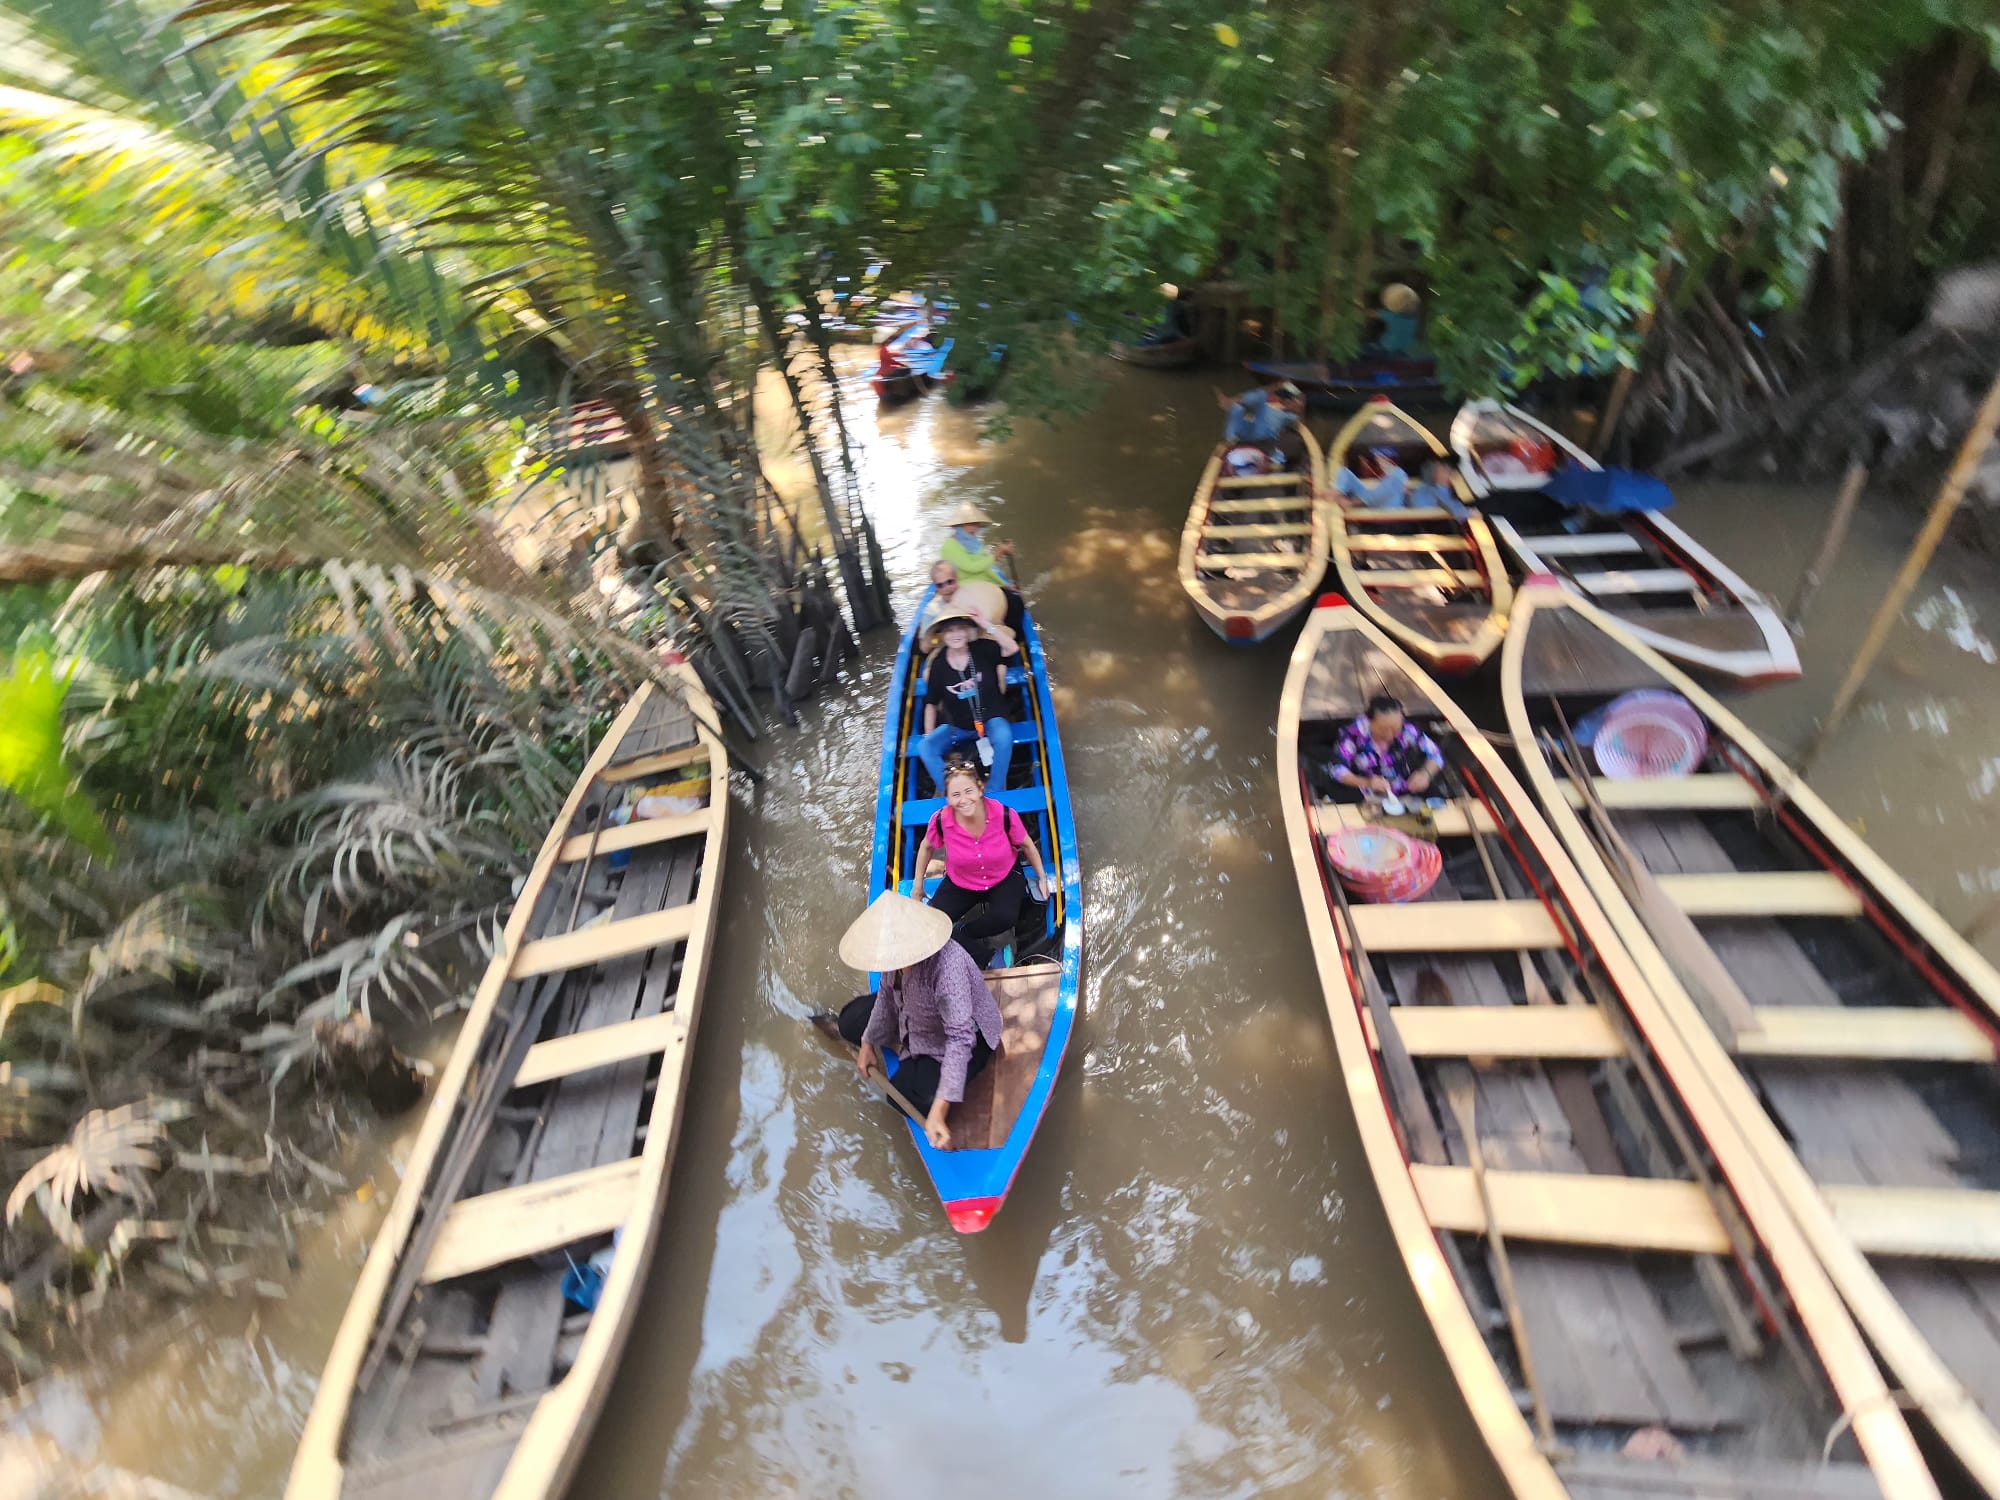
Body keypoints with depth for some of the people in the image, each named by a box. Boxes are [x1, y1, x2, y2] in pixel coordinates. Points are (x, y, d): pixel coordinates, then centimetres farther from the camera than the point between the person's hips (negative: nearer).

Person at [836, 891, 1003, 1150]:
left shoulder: (947, 966, -44)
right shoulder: (898, 950, -23)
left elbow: (960, 1038, -45)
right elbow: (888, 994, -1)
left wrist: (939, 1112, -49)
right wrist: (868, 1043, 6)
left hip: (967, 1034, -7)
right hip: (915, 1017, 7)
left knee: (911, 1097, -21)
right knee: (850, 1021, 7)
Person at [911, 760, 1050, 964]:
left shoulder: (1004, 815, -28)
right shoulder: (941, 820, -26)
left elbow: (1026, 844, -7)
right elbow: (926, 847, -1)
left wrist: (1042, 878, 3)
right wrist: (918, 884, 6)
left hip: (1005, 878, -1)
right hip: (960, 883, 1)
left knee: (1005, 918, -31)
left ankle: (961, 933, -3)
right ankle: (984, 954, -12)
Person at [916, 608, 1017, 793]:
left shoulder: (982, 649, -7)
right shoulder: (938, 664, -5)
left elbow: (1013, 649, -25)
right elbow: (931, 703, 4)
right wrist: (929, 735, -4)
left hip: (991, 719, -2)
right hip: (957, 725, 2)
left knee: (1004, 736, -36)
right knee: (924, 747, -22)